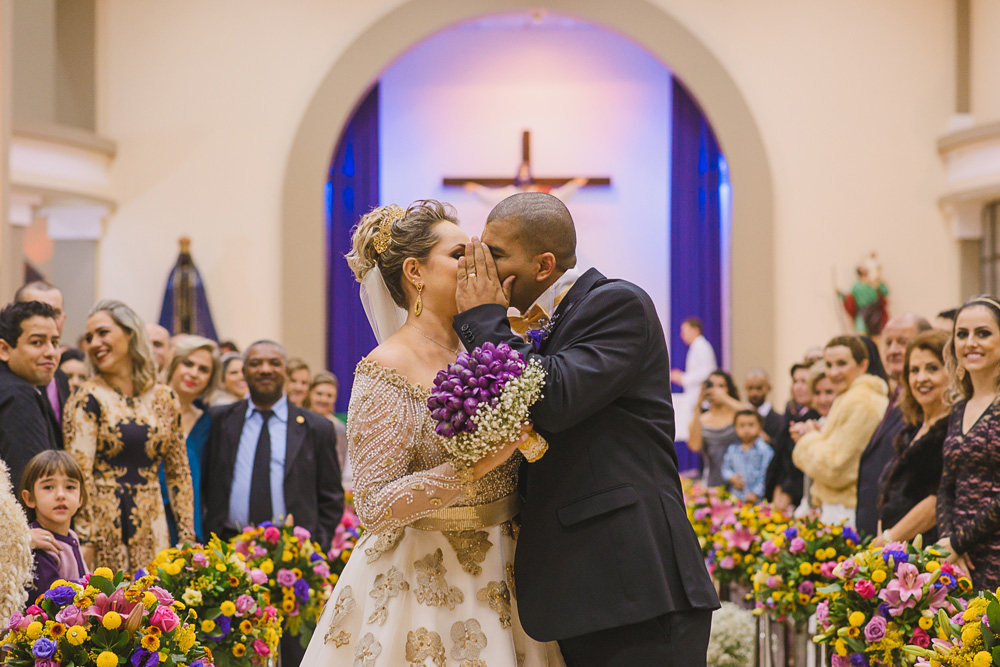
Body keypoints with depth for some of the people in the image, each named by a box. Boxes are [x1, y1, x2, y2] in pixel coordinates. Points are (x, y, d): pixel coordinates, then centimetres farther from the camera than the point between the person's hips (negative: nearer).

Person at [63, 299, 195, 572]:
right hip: (102, 526, -4)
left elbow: (179, 473, 13)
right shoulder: (87, 399, -4)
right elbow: (79, 474, -9)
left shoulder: (164, 399, 9)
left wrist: (187, 538, 8)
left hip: (151, 531, 4)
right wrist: (85, 540, -15)